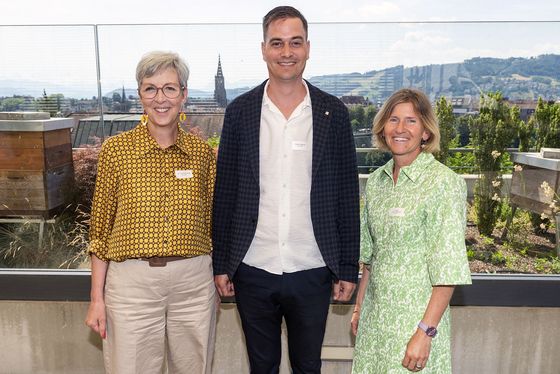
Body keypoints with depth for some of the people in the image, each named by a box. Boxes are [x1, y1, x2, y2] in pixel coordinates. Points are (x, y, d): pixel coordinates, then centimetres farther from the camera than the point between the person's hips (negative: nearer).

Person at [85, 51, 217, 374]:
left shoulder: (202, 151, 2)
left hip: (194, 282, 2)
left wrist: (216, 284, 10)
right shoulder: (116, 149, -3)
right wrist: (97, 298, 1)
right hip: (131, 283, -1)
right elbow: (101, 226, 1)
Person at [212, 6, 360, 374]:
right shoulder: (240, 110, -1)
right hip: (253, 271, 1)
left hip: (312, 272, 0)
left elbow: (347, 196, 0)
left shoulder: (334, 112, -2)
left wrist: (348, 269, 0)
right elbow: (224, 193, 2)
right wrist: (221, 264, 2)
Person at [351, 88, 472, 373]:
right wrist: (359, 306, 14)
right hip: (375, 314, 5)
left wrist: (425, 332, -18)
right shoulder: (376, 180, 5)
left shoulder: (444, 182, -14)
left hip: (417, 315, -5)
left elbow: (448, 269, -16)